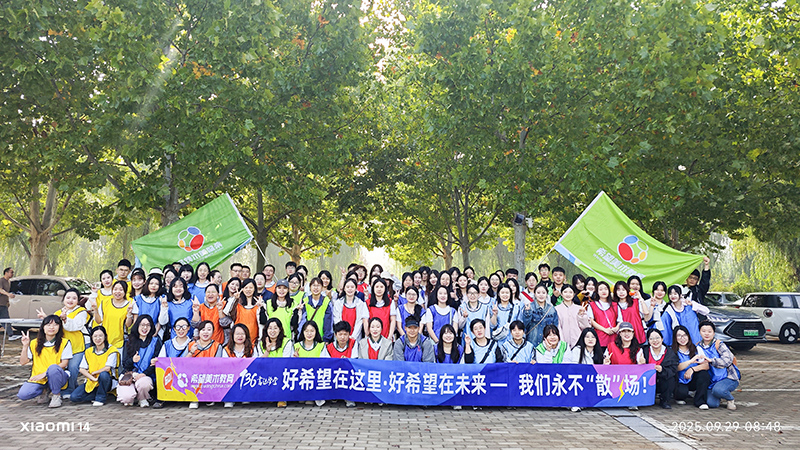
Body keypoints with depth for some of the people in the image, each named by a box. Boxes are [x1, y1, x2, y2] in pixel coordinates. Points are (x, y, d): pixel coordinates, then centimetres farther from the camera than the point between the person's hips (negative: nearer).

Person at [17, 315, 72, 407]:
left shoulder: (64, 343, 0)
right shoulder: (34, 343, 8)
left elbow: (64, 363, -8)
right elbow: (23, 362, 6)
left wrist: (44, 374, -17)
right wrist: (25, 346, -7)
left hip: (57, 378, -3)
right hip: (38, 379, 3)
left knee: (53, 368, -37)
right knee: (22, 394, -23)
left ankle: (56, 395, -13)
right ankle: (44, 390, 10)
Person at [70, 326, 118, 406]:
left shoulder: (111, 350, -8)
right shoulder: (88, 351, 6)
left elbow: (107, 368, -19)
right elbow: (82, 369, 0)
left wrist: (94, 373, -8)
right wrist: (93, 378, -16)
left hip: (106, 381, -4)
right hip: (92, 382, 4)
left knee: (103, 374, -39)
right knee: (74, 397, -16)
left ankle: (100, 398, -16)